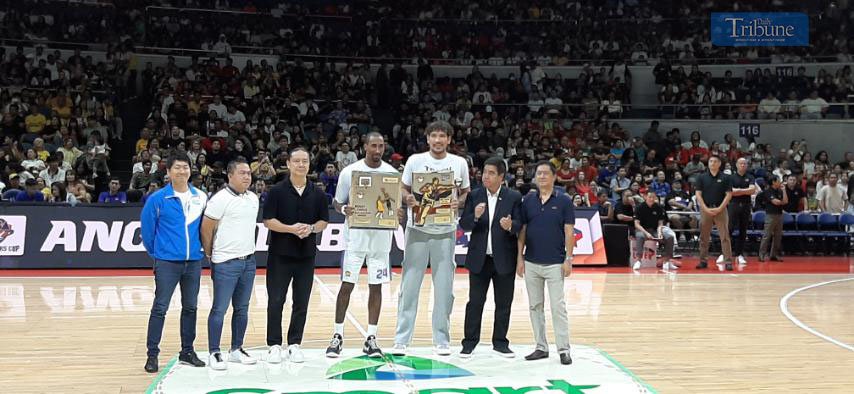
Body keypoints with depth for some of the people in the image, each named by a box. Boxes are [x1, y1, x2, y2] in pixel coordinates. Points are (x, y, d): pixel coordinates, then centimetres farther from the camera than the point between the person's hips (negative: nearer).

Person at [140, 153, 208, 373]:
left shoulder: (201, 198, 3)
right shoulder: (158, 199, -7)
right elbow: (146, 227, 0)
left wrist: (199, 247, 13)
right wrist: (155, 252, 7)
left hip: (194, 261, 4)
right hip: (167, 262, -4)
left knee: (190, 307, 11)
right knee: (160, 308, -2)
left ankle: (187, 351, 23)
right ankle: (152, 354, 6)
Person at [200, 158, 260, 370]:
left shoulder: (253, 198, 10)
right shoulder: (220, 199, -12)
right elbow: (206, 229, -8)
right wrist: (210, 255, 0)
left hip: (248, 261, 7)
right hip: (226, 263, -7)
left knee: (242, 308, 12)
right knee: (220, 309, -1)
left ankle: (236, 349, 22)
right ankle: (214, 353, 6)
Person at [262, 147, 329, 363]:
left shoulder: (318, 194, 5)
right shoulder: (277, 191, -3)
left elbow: (324, 221, 8)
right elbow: (268, 221, -6)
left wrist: (311, 228, -12)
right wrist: (291, 229, -20)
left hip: (306, 254, 3)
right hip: (280, 254, -3)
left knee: (301, 302, 7)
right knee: (276, 301, 1)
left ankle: (294, 344, 17)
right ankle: (274, 345, 11)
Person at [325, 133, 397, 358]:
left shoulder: (391, 172, 3)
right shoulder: (350, 171, -3)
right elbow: (337, 202, 4)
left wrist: (393, 211, -13)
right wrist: (345, 209, -18)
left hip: (381, 237, 2)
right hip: (355, 237, -2)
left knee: (376, 287, 5)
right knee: (347, 285, 0)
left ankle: (371, 338, 13)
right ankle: (337, 336, 11)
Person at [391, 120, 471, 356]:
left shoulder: (460, 163, 3)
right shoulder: (415, 160, 1)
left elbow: (466, 192, 11)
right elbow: (403, 189, 6)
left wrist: (459, 202, -10)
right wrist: (408, 199, -16)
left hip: (445, 231, 1)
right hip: (417, 229, -1)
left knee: (444, 287, 4)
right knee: (410, 284, 0)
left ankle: (441, 340, 15)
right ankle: (401, 340, 7)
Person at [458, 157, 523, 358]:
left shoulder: (514, 197, -1)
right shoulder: (474, 196, 3)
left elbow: (520, 226, -5)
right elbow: (463, 224, 0)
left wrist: (510, 226, -27)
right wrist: (475, 216, -20)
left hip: (504, 259, -1)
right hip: (479, 258, 1)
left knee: (504, 303, 8)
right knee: (475, 302, 5)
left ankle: (500, 342, 20)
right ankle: (469, 342, 14)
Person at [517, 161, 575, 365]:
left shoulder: (564, 201, -2)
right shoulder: (528, 200, 6)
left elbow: (569, 232, -3)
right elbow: (522, 230, 8)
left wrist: (568, 259, -8)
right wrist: (519, 257, 3)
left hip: (555, 263, -4)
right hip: (531, 262, 4)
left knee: (558, 306, -4)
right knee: (535, 306, 8)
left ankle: (564, 349, 2)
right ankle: (541, 347, 17)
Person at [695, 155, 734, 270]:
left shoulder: (725, 178, 4)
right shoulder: (701, 177, 6)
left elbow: (729, 194, 0)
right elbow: (698, 194, 2)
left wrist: (719, 208, -10)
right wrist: (706, 209, -9)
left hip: (721, 209, -1)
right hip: (705, 209, 1)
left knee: (725, 237, -5)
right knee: (704, 237, 5)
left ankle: (728, 262, -4)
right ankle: (703, 261, 12)